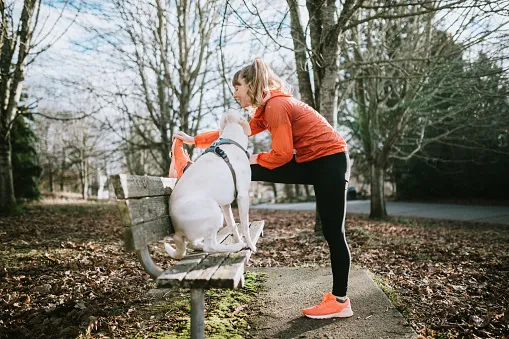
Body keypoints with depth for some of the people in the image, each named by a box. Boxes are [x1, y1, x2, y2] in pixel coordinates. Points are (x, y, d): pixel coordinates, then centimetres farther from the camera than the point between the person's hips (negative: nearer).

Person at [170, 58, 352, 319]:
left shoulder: (276, 105, -19)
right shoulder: (266, 108, 11)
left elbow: (281, 155, -20)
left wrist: (257, 159, -1)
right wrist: (194, 140, 15)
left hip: (329, 162, -9)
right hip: (310, 163, 9)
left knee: (333, 232, -2)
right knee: (251, 172, 3)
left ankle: (340, 301, 9)